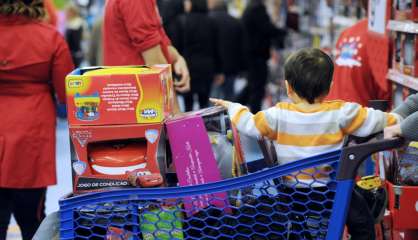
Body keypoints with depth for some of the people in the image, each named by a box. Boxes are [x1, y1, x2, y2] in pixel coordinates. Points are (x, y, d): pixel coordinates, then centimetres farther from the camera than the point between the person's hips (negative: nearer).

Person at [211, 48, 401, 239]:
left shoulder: (279, 116, -11)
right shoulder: (340, 113, -11)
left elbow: (248, 124, -2)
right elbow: (374, 120, -4)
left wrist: (233, 107, 18)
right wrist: (395, 119, 17)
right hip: (332, 193, 0)